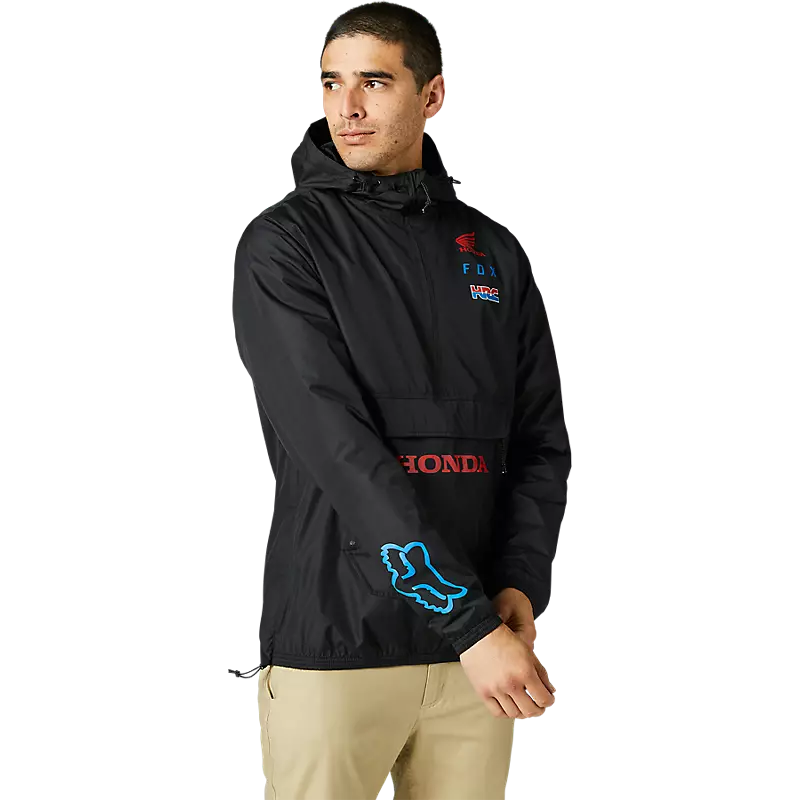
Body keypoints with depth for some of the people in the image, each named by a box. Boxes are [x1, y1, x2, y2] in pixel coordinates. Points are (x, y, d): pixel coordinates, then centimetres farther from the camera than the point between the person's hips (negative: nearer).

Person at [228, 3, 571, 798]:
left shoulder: (494, 252, 9)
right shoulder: (283, 244, -5)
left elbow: (541, 440, 10)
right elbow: (341, 450, -15)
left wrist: (521, 588, -8)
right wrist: (472, 624, -20)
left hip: (479, 641, 4)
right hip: (332, 641, -4)